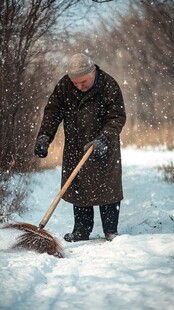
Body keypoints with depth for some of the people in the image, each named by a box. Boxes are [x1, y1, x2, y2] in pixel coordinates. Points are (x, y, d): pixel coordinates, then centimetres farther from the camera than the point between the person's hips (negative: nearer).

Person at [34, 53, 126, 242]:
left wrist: (104, 139, -29)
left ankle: (111, 231, 9)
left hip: (103, 148, -3)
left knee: (107, 189, -1)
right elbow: (52, 111, -2)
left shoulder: (109, 86, -16)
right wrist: (44, 136, -15)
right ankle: (81, 230, 14)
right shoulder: (64, 85, -7)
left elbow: (117, 117, -15)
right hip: (75, 148, 3)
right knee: (77, 189, 5)